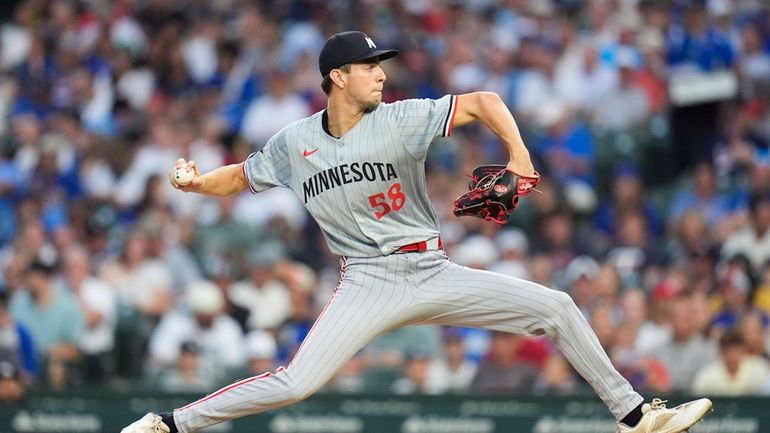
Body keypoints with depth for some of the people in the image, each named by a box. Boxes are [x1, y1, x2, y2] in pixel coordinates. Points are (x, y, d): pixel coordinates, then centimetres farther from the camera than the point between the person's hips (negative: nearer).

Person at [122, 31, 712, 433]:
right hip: (368, 284, -2)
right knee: (294, 384, -22)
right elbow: (240, 177, 14)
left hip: (435, 274, 2)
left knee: (557, 307, -7)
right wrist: (194, 182, -7)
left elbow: (483, 102, -5)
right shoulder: (294, 144, 0)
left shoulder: (401, 121, -5)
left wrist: (520, 158, -21)